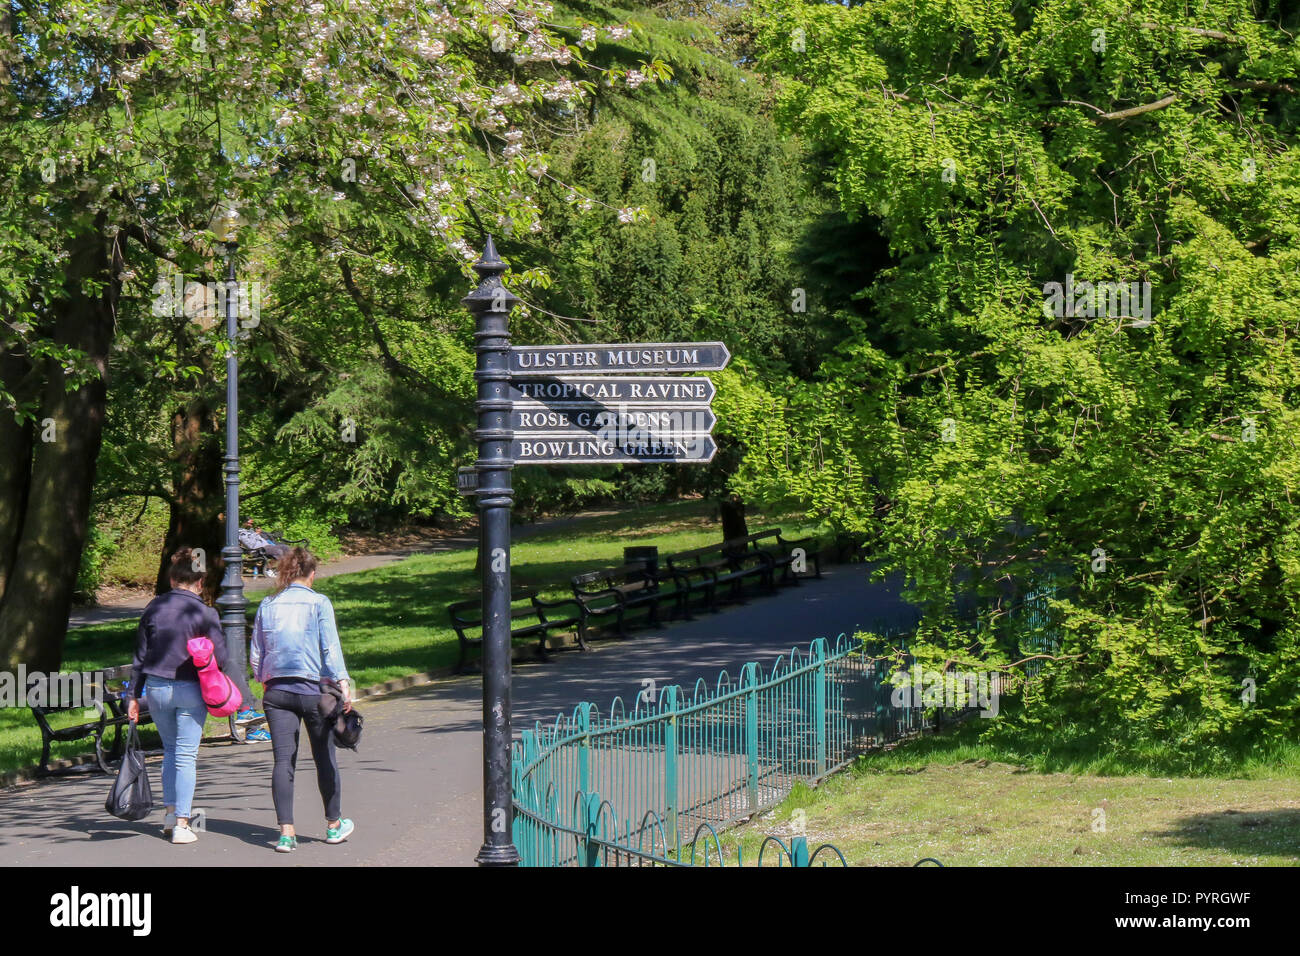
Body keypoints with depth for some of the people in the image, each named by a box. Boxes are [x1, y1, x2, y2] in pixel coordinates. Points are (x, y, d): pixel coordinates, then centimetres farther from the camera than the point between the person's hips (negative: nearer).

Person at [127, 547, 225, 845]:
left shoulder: (153, 608, 1)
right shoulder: (205, 614, -9)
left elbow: (140, 655, 5)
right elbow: (220, 658, -9)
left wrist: (133, 695, 11)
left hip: (156, 687, 3)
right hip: (191, 689, -3)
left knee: (169, 748, 22)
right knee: (186, 755, 3)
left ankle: (170, 810, 20)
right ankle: (181, 823, 1)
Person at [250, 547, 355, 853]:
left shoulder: (267, 606, 7)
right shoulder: (319, 603, -4)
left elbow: (256, 655, 12)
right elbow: (330, 648, -10)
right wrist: (343, 684, -10)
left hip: (276, 691, 3)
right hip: (313, 689, -3)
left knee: (283, 759, 0)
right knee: (325, 758, 11)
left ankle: (286, 831, -9)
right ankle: (334, 824, 25)